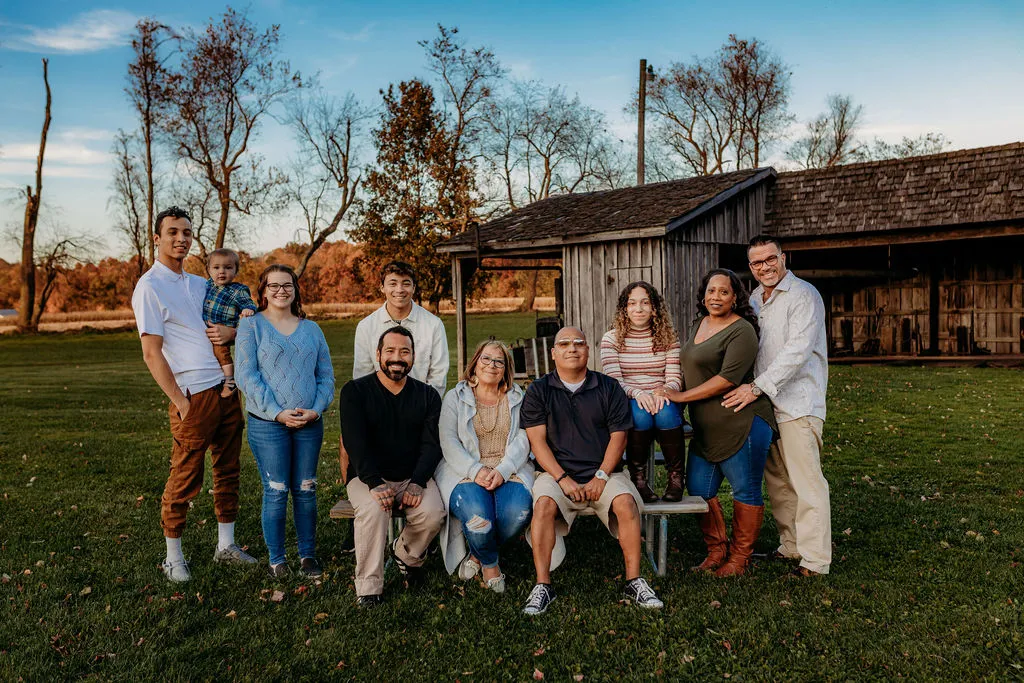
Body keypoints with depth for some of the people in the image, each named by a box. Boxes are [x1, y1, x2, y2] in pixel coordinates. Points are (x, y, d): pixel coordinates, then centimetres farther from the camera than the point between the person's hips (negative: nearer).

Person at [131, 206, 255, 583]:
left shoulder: (200, 283, 15)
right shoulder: (150, 287, -6)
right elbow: (152, 354, -10)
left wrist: (231, 331, -2)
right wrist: (180, 403, -14)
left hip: (226, 389, 7)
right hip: (193, 395, -7)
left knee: (227, 470, 13)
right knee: (185, 479, 1)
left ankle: (226, 545, 25)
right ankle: (173, 557, 16)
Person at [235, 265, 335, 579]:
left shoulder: (311, 329, 12)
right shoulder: (251, 325, 1)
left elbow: (326, 375, 10)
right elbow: (247, 376, -6)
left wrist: (317, 409, -7)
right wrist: (277, 412, -14)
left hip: (309, 423, 3)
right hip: (267, 424, -3)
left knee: (305, 491, 9)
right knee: (276, 492, 0)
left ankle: (308, 554, 20)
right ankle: (276, 559, 15)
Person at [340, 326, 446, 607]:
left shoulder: (427, 395, 6)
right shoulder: (355, 391, -2)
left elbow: (431, 444, -3)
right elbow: (355, 443, -13)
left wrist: (417, 483, -20)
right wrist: (375, 484, -28)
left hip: (413, 476, 2)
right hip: (368, 476, -2)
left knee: (433, 513, -25)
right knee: (373, 509, -34)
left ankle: (407, 554, 9)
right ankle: (369, 585, -17)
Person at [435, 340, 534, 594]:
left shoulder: (518, 399, 16)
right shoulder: (455, 398, 12)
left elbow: (522, 440, 3)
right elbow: (448, 442, -1)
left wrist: (502, 470, -16)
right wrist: (476, 470, -17)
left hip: (509, 472, 2)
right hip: (466, 473, -2)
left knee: (517, 513, -30)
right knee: (477, 515, -33)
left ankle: (477, 555, 2)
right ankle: (490, 563, 2)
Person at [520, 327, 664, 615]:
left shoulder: (609, 388, 9)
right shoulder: (538, 391, 7)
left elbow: (618, 436, 4)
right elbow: (537, 440, -1)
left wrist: (602, 476, -10)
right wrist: (563, 478, -13)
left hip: (603, 473, 1)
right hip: (557, 473, -1)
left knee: (626, 501, -27)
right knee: (544, 503, -31)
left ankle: (634, 581, -14)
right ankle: (542, 586, -23)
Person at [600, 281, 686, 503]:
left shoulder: (668, 338, 10)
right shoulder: (611, 339, 5)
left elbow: (675, 379, 2)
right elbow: (613, 380, -7)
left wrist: (664, 391, -23)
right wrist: (637, 393, -27)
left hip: (661, 401, 1)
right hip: (627, 404, -1)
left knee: (665, 412, -34)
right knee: (640, 413, -36)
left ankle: (676, 477, -16)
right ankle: (637, 477, -18)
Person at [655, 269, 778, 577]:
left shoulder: (741, 331, -12)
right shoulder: (701, 323, 14)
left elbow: (728, 378, -21)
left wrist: (680, 396, -17)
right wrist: (674, 392, 11)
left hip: (741, 424, -8)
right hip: (705, 428, 9)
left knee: (745, 491, 4)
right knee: (698, 489, 10)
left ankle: (739, 558, 16)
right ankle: (716, 550, 25)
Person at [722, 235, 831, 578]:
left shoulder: (803, 295, -10)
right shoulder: (754, 299, 16)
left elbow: (797, 351, -20)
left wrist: (758, 387, -22)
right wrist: (748, 388, 10)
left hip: (797, 403, -8)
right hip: (764, 402, 8)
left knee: (806, 482, -6)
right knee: (777, 481, 14)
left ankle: (815, 559, 2)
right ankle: (790, 546, 26)